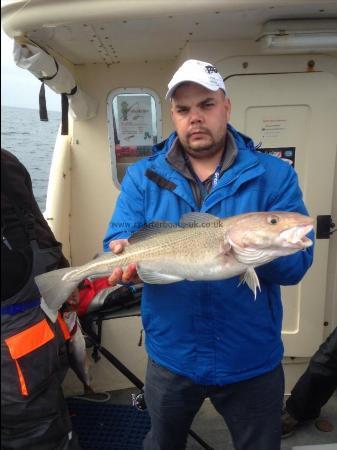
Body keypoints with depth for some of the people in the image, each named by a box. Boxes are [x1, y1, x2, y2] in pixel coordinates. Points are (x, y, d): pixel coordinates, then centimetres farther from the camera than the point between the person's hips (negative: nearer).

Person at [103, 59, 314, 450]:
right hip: (171, 357, 2)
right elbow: (119, 238, -10)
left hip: (252, 361, 0)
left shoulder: (274, 175, -8)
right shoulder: (141, 176, -4)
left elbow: (296, 263, -14)